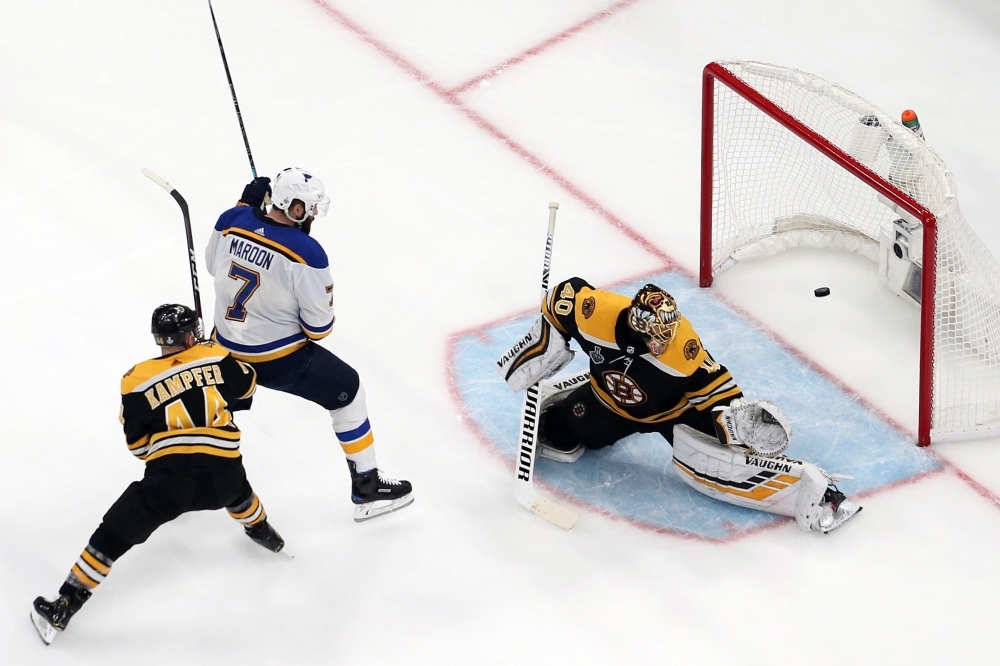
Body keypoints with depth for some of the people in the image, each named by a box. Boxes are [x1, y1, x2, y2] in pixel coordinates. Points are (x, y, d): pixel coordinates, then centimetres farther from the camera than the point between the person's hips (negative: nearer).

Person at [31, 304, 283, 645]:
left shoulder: (139, 381, 3)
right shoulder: (216, 357, 7)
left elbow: (137, 443, 10)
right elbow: (247, 384, 26)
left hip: (169, 480, -3)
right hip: (222, 477, 3)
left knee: (113, 535, 4)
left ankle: (64, 607, 4)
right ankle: (261, 531, 63)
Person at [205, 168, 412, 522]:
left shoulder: (231, 221, -11)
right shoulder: (306, 253, -26)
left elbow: (213, 263, 12)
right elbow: (318, 326, -18)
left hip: (227, 348, 5)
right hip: (281, 359, -5)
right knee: (346, 391, 13)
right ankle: (367, 488, 18)